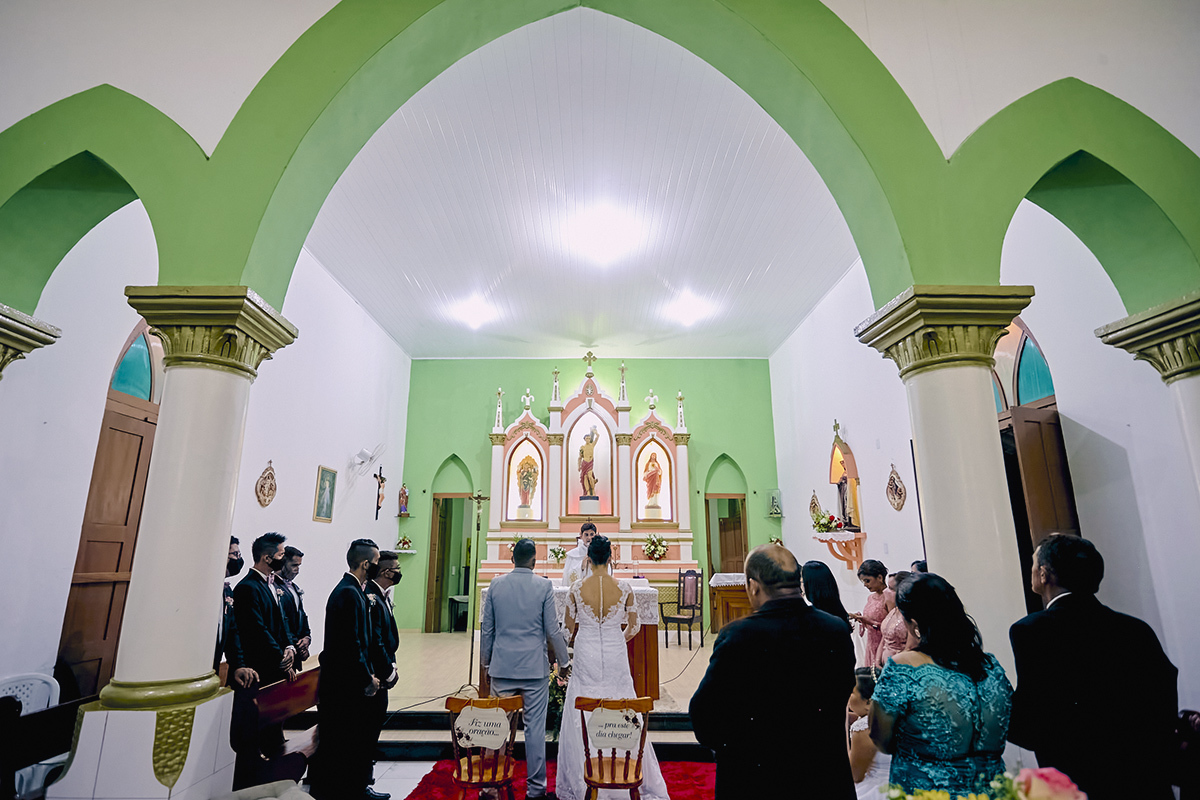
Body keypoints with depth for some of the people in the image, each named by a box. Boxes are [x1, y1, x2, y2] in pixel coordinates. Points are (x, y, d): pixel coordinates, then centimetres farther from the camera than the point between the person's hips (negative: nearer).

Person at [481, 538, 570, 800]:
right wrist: (564, 661, 8)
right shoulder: (544, 586, -8)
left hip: (502, 667, 2)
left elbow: (486, 628, 6)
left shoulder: (496, 584, 0)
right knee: (535, 727, 7)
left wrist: (486, 662, 18)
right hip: (535, 668, -2)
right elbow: (552, 629, -5)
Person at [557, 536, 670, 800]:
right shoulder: (623, 588, -9)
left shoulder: (577, 588, -10)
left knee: (582, 718, 12)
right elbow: (633, 626, 2)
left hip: (586, 656, 0)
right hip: (615, 658, 0)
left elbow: (569, 626, 2)